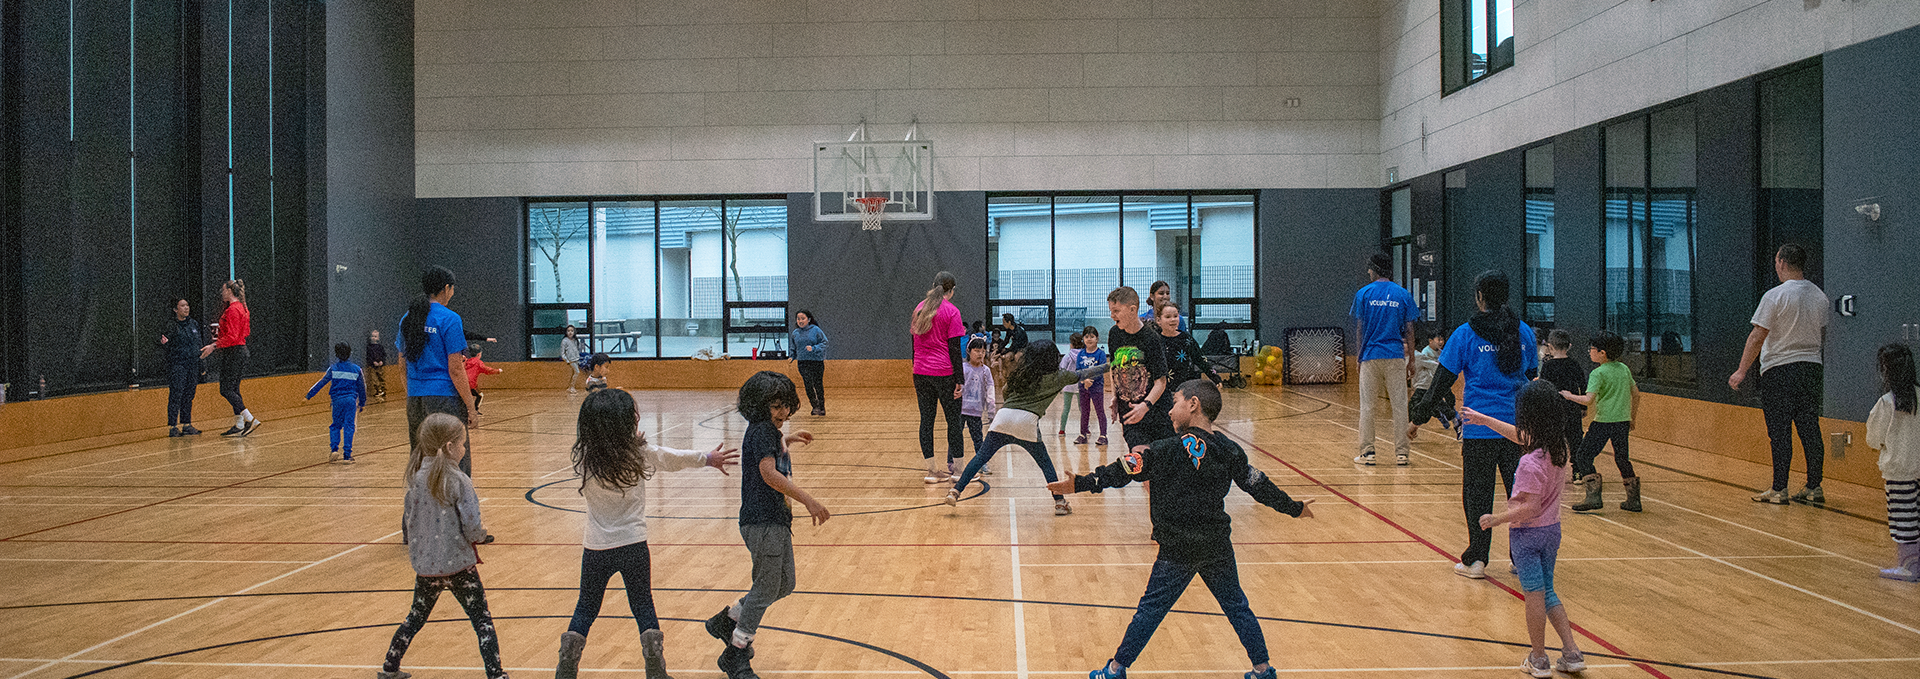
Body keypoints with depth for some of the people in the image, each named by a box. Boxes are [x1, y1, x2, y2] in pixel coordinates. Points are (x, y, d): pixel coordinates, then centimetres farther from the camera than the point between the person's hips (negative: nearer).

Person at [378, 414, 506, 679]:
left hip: (425, 565, 6)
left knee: (416, 617, 25)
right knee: (482, 621, 1)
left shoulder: (416, 477, 0)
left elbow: (407, 518, 10)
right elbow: (472, 527, -18)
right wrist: (481, 535, 4)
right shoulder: (458, 480, -15)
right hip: (458, 565, -6)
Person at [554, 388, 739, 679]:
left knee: (585, 608, 16)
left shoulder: (583, 456, -9)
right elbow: (675, 459, 5)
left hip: (596, 547, 1)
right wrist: (708, 458, 20)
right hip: (632, 544, -1)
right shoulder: (639, 453, -10)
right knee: (643, 606, 13)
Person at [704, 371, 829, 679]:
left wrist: (787, 440, 40)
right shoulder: (762, 431, -17)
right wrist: (809, 501, -34)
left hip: (776, 520, 10)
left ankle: (727, 620, 31)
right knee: (765, 589, -2)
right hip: (764, 523, -10)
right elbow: (769, 473, -30)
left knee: (784, 585, 19)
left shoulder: (768, 430, 14)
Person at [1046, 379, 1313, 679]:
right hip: (1218, 547, 4)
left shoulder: (1168, 451, -14)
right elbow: (1259, 485, 9)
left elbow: (1122, 472, -14)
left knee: (1151, 609, 3)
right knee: (1236, 606, 16)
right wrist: (1294, 508, 24)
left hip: (1179, 550, -4)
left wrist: (1080, 484, -9)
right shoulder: (1229, 450, 1)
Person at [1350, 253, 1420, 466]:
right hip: (1396, 356, 1)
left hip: (1370, 355, -1)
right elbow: (1409, 331, 4)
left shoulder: (1363, 293, 0)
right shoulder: (1403, 294, 4)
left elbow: (1359, 330, 0)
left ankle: (1367, 451, 6)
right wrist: (1411, 360, 10)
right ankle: (1401, 452, 6)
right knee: (1399, 405, 5)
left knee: (1367, 405, 6)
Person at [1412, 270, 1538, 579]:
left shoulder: (1466, 333, -6)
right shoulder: (1524, 332, 6)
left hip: (1480, 427, -3)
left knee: (1477, 493, 4)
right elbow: (1532, 375, 17)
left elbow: (1444, 378, -4)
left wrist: (1423, 413, 6)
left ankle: (1476, 560, 7)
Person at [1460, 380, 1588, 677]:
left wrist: (1496, 519, -16)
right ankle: (1572, 653, 18)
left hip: (1528, 533, -8)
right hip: (1552, 530, 8)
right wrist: (1484, 420, 20)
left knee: (1535, 594, 3)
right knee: (1547, 593, 19)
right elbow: (1521, 437, 14)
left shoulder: (1531, 463, -27)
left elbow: (1530, 508, -27)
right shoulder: (1560, 447, -2)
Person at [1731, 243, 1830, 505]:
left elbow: (1757, 338, -13)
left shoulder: (1775, 296, -12)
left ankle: (1779, 490, -1)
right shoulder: (1820, 296, 8)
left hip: (1779, 370, -6)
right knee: (1810, 430, 9)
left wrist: (1742, 371, -8)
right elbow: (1823, 335, 18)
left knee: (1780, 432, -2)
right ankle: (1814, 488, 12)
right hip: (1812, 367, 6)